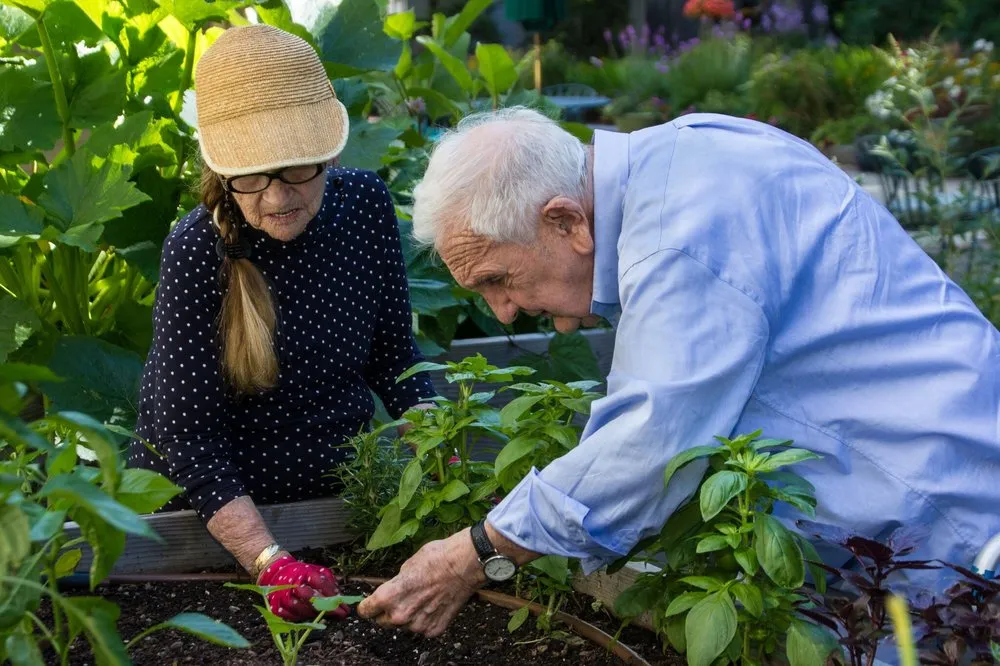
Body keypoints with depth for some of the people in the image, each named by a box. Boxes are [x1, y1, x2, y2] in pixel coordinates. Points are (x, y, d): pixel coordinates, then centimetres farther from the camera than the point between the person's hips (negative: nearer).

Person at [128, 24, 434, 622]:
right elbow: (189, 435, -22)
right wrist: (271, 562, -33)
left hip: (340, 484, 4)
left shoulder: (365, 203, -9)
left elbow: (394, 357, 1)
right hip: (213, 510, -4)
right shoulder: (198, 252, -22)